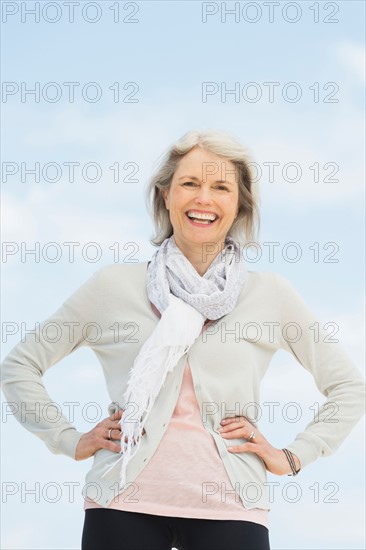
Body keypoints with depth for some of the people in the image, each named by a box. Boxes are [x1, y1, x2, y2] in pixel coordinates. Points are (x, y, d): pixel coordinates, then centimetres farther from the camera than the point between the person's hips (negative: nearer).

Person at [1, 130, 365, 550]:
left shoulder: (269, 294, 7)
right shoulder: (113, 286, 6)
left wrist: (292, 457, 7)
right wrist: (70, 441, 5)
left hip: (228, 508, 0)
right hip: (124, 505, 0)